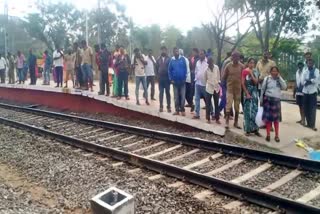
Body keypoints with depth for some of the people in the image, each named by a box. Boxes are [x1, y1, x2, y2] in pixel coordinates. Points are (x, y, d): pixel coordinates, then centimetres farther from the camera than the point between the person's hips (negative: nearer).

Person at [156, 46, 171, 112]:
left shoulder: (169, 59, -2)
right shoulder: (158, 59, 9)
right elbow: (157, 68, 13)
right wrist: (157, 75, 5)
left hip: (167, 78, -3)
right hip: (160, 78, 3)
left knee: (167, 92, 4)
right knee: (161, 93, 4)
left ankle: (169, 107, 9)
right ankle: (161, 106, 8)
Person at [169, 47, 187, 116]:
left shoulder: (182, 59, -3)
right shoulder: (172, 60, 1)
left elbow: (185, 69, -2)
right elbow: (170, 70, 4)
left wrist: (184, 78, -6)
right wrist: (171, 79, -2)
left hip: (182, 81, -1)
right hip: (175, 81, 2)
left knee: (182, 96, 1)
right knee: (176, 96, 8)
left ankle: (182, 110, 11)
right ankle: (177, 110, 16)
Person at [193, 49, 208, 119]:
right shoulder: (197, 62, 10)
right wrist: (196, 79, 10)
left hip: (205, 84, -6)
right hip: (198, 83, 6)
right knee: (197, 99, 7)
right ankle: (197, 114, 15)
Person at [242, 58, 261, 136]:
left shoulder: (256, 72, 6)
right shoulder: (244, 71, -4)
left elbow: (256, 82, -5)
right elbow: (242, 83, -7)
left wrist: (251, 74, -12)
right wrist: (247, 93, -12)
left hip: (254, 92, 3)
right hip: (247, 92, -3)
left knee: (254, 110, 2)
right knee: (247, 111, -1)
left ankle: (255, 129, 7)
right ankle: (248, 129, 5)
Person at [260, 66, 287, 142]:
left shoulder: (280, 79, 6)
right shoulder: (267, 79, 0)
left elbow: (284, 87, -9)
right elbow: (263, 89, 3)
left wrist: (280, 77, -10)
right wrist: (261, 100, 2)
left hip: (276, 100, 2)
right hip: (268, 99, -2)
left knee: (276, 118, 4)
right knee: (268, 117, 0)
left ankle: (277, 135, 11)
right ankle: (268, 135, 8)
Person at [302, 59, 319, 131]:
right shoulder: (305, 72, 9)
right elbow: (303, 82, -2)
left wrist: (308, 80, -7)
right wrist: (311, 81, -13)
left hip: (313, 92, -4)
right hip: (305, 92, 4)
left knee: (313, 109, -8)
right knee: (306, 109, 6)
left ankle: (313, 125, -8)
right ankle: (308, 123, 17)